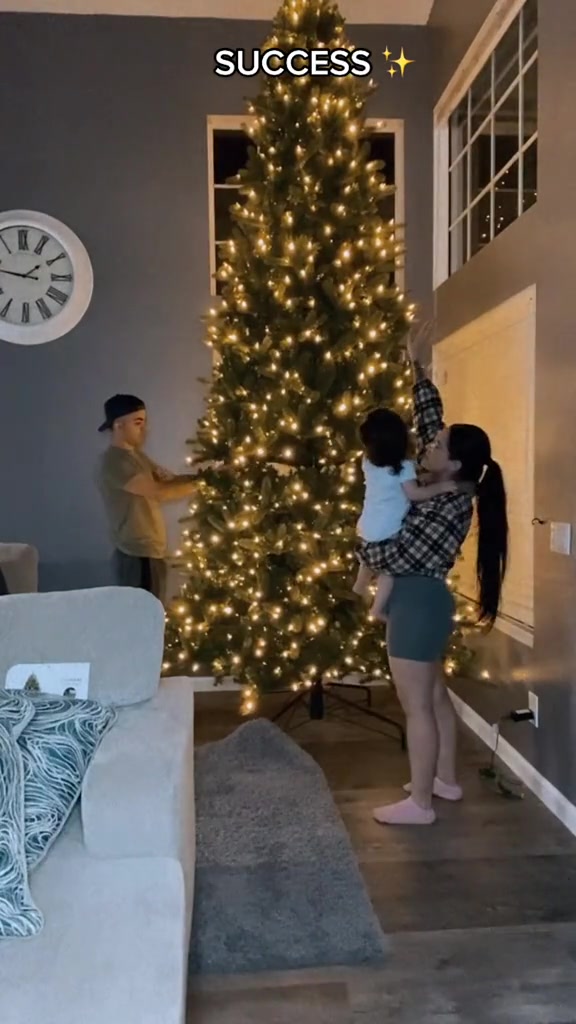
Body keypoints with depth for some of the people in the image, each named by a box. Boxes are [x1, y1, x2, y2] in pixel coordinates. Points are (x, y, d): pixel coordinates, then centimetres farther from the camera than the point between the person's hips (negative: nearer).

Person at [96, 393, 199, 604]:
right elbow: (159, 492, -25)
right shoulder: (114, 462, -17)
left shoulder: (136, 455, 14)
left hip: (151, 552, 10)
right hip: (136, 556, -10)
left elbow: (169, 479, 11)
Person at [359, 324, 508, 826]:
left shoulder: (448, 507, -22)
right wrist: (419, 369, 10)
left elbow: (398, 557, -22)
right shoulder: (445, 487, 3)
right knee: (435, 695, 19)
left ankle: (419, 803, 11)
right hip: (424, 600, 10)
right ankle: (446, 780, 34)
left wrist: (359, 549, -4)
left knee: (416, 705, -1)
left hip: (417, 602, -10)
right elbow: (430, 419, 11)